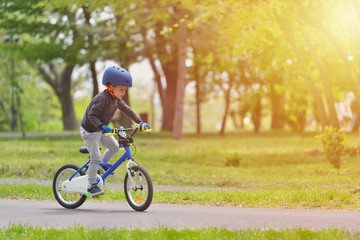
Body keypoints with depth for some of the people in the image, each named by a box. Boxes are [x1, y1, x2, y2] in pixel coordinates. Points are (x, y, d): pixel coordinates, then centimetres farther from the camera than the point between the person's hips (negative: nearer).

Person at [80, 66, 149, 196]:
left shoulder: (116, 99, -1)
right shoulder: (102, 98, -28)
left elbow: (127, 110, 7)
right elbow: (92, 115, -32)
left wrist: (140, 122, -1)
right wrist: (102, 126, -44)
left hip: (101, 130, 9)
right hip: (90, 130, -9)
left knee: (114, 147, 10)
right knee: (95, 157, -11)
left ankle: (101, 165, 31)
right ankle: (92, 186, -4)